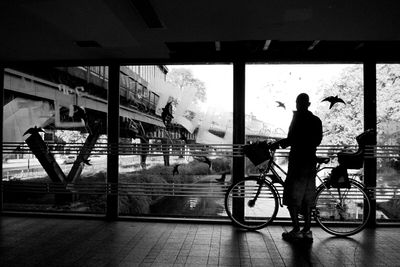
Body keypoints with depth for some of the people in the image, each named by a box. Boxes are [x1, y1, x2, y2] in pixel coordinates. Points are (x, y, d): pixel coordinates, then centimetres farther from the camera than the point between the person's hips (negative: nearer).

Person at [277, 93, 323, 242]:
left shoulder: (298, 118, -10)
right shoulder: (316, 120, 11)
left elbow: (291, 139, -16)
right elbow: (317, 141, 16)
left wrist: (279, 143, 0)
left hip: (298, 161, -7)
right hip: (311, 161, 7)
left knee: (292, 197, 1)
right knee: (308, 198, 12)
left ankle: (296, 230, 2)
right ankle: (307, 230, 17)